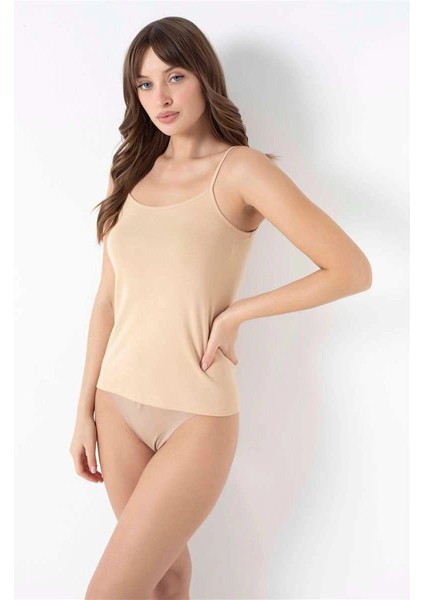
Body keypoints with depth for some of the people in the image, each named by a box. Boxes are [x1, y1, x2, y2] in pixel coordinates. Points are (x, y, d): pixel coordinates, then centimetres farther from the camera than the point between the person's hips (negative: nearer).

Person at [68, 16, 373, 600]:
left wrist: (234, 313, -12)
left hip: (196, 417, -5)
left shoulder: (241, 169, -9)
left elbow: (352, 270, -14)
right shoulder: (131, 174, 7)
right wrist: (85, 410, 8)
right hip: (119, 404, 5)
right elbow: (108, 300, 9)